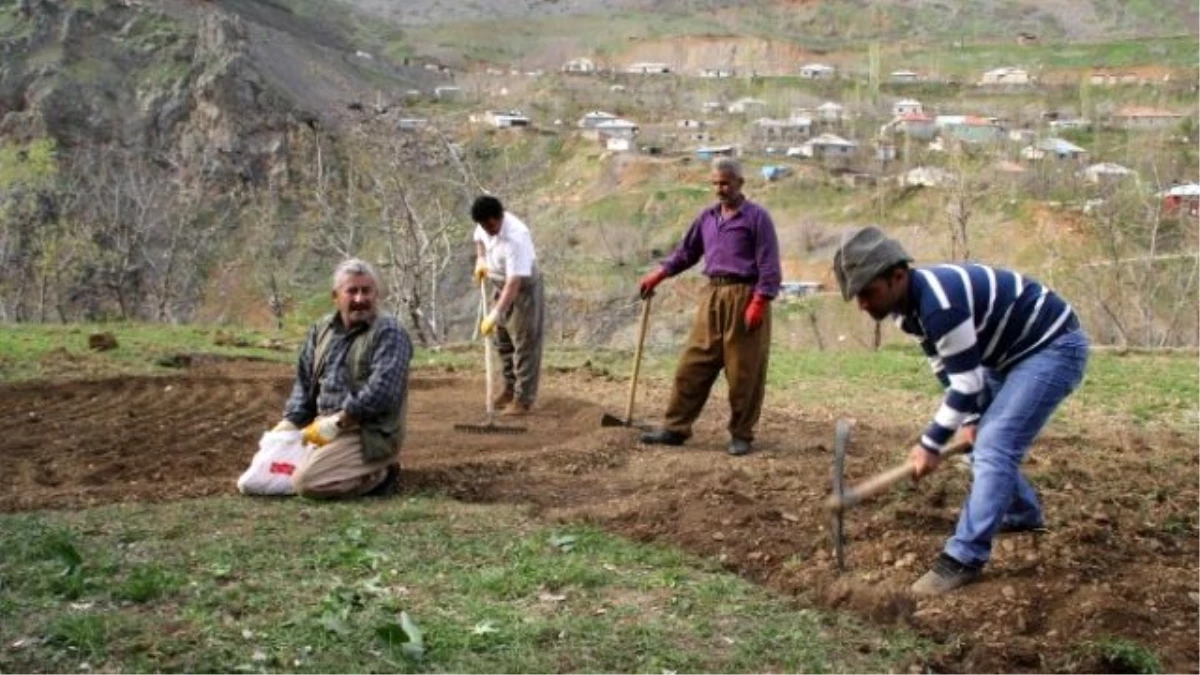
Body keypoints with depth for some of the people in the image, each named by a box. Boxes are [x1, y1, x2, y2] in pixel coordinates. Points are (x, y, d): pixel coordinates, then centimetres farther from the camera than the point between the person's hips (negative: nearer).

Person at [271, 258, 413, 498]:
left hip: (370, 435, -8)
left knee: (307, 481, -24)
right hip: (326, 427, 9)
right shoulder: (321, 330, 13)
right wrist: (290, 422, 3)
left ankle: (381, 476, -1)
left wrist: (337, 423, -21)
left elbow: (382, 391, -22)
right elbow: (305, 380, 19)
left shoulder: (389, 333, -10)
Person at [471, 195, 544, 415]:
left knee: (524, 344, -3)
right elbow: (480, 238, 16)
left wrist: (495, 314, -41)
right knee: (502, 341, 18)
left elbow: (514, 283, -38)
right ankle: (510, 387, 34)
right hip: (499, 285, 8)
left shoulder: (516, 237, -36)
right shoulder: (485, 226, -12)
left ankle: (523, 399, 4)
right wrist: (480, 260, -2)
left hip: (524, 289, -8)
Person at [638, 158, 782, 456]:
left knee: (743, 373, 0)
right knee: (692, 366, 5)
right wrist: (658, 275, 19)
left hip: (744, 297, -6)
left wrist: (758, 303, -17)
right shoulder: (707, 217, 14)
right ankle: (675, 428, 11)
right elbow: (687, 251, 25)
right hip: (712, 296, 6)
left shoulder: (756, 217, -4)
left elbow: (769, 265, -9)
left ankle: (741, 435, 11)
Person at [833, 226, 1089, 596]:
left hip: (1053, 347, -10)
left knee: (994, 445, -18)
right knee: (984, 438, 18)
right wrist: (970, 420, 2)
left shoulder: (939, 303, -33)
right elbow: (950, 370, 10)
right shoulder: (913, 303, -2)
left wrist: (931, 444, -18)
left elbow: (967, 382, -26)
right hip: (1012, 354, 10)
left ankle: (965, 558, -15)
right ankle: (1023, 514, 40)